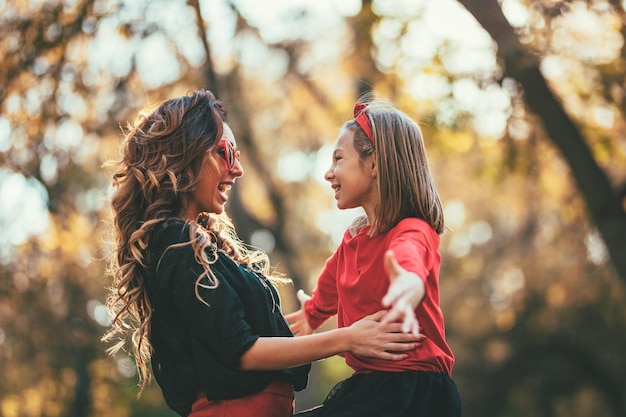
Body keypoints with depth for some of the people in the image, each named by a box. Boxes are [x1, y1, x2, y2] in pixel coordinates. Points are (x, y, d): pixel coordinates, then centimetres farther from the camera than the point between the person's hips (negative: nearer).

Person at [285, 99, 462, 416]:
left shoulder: (413, 233, -14)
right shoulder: (352, 238, 11)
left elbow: (410, 269, -41)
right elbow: (324, 300, 33)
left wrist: (409, 288, -64)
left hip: (413, 391, -8)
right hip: (365, 386, 9)